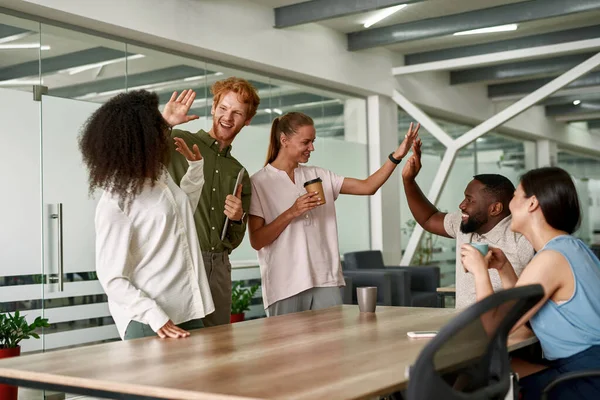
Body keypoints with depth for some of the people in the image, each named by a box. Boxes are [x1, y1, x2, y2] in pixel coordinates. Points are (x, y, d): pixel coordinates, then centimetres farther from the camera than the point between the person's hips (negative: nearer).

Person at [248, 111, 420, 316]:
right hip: (284, 287, -4)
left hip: (326, 282, 4)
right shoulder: (259, 182, -1)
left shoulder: (318, 176, 13)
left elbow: (367, 186, 8)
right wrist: (291, 213, -15)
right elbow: (256, 241, -6)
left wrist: (396, 156, -2)